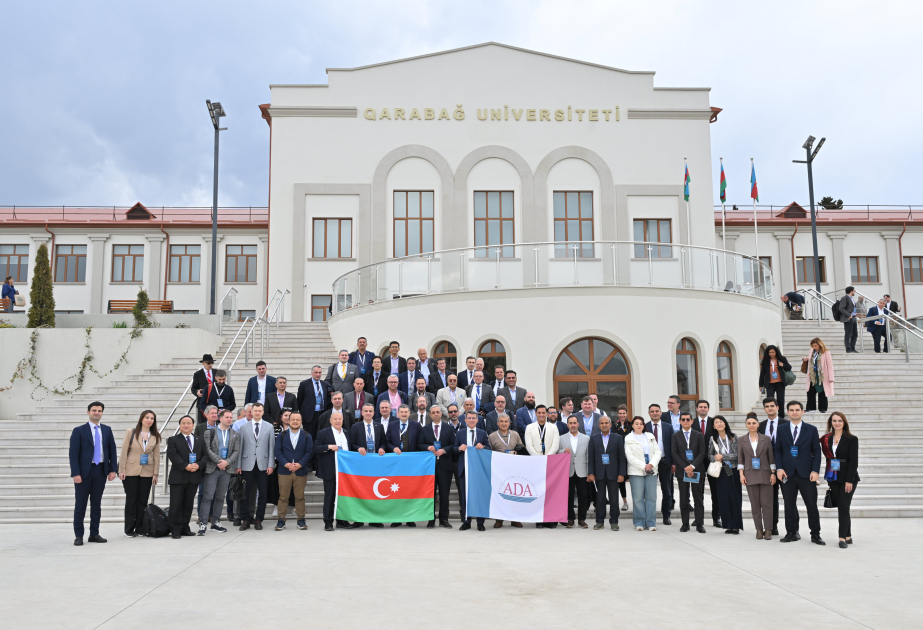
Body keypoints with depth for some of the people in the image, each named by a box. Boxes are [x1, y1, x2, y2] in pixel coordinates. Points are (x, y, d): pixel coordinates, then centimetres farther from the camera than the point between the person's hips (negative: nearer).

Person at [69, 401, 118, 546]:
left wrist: (113, 469, 0)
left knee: (97, 504, 9)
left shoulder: (107, 430, 10)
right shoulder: (79, 431, -1)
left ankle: (94, 534, 16)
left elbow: (112, 451, 10)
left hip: (101, 471, 3)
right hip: (84, 471, -3)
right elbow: (73, 454, -6)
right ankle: (78, 536, 9)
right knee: (80, 505, 2)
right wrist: (75, 473, -14)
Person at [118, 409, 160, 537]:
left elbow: (156, 455, 6)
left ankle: (140, 529, 14)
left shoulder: (155, 436, 5)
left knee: (143, 500, 5)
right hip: (131, 471, -2)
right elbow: (124, 451, -3)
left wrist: (155, 473, 3)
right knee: (131, 499, 1)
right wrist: (122, 470, -7)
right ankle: (129, 530, 9)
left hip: (147, 472, 2)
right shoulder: (131, 432, -2)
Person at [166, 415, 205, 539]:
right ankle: (176, 530, 5)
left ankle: (185, 528, 16)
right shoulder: (173, 440, 4)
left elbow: (205, 455, 8)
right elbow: (173, 455, -9)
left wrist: (198, 465, -11)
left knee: (188, 504, 8)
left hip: (194, 477, 3)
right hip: (178, 477, -3)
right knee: (176, 505, -2)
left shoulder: (200, 441, 15)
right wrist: (185, 466, -19)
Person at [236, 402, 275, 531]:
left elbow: (271, 447, 5)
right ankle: (245, 520, 11)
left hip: (263, 465, 0)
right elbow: (240, 447, 6)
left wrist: (271, 465, -2)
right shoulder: (244, 427, 9)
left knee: (263, 493, 2)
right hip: (247, 465, 0)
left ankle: (258, 520, 12)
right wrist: (238, 465, 1)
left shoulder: (269, 427, 8)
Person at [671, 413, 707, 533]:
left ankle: (699, 524, 7)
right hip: (682, 470, 0)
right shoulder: (676, 436, 7)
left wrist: (692, 466, -13)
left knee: (698, 498, 1)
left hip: (697, 470, 0)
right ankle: (685, 524, 9)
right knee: (683, 498, 3)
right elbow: (674, 454, 0)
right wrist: (685, 467, -11)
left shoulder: (699, 435, 6)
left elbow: (702, 453, -1)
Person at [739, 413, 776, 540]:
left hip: (765, 475, -1)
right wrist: (741, 474, -1)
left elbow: (771, 457, 4)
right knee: (755, 504, 3)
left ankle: (768, 530, 4)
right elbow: (740, 459, 7)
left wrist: (773, 473, -1)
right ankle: (759, 529, 11)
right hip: (750, 476, 1)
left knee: (767, 503, -3)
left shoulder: (766, 439, 4)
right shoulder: (742, 441, 6)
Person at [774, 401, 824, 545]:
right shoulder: (781, 430, 8)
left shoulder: (811, 430, 5)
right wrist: (779, 468, -5)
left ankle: (815, 534, 11)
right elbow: (777, 451, 8)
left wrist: (815, 471, -7)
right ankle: (791, 533, 15)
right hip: (788, 473, 1)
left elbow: (816, 452, 3)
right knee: (789, 505, 5)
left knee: (812, 505, 1)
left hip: (806, 473, -1)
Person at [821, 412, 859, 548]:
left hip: (847, 478, -4)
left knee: (843, 507, -9)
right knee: (840, 507, 7)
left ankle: (843, 538, -7)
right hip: (833, 478, 4)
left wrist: (849, 480, -14)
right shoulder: (826, 439, 8)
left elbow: (854, 461, -8)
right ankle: (848, 536, 16)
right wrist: (828, 479, 8)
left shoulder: (851, 439, -4)